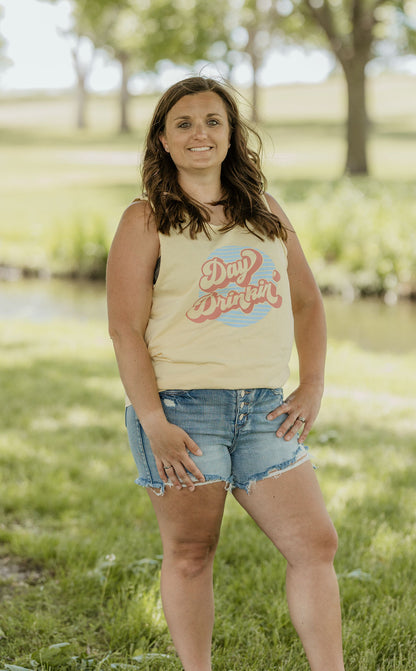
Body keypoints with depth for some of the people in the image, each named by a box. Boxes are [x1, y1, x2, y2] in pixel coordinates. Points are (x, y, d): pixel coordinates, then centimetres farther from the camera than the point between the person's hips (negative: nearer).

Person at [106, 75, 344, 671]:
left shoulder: (266, 214, 13)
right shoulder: (146, 221, -1)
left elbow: (307, 303, 21)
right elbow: (126, 328, -7)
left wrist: (313, 386, 8)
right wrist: (153, 422, -16)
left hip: (265, 408, 4)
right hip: (181, 406, -4)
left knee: (317, 544, -1)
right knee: (190, 554, 4)